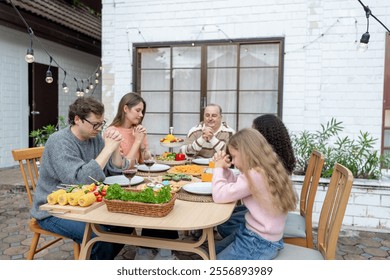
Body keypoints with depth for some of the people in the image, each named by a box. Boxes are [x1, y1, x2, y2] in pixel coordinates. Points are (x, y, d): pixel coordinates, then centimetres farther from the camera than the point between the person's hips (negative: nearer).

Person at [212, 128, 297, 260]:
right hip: (262, 235, 10)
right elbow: (236, 184, 13)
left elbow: (219, 195, -28)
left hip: (260, 244, -10)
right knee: (213, 250, 21)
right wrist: (224, 168, -4)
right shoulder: (263, 171, 3)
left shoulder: (255, 176, -28)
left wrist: (218, 168, -12)